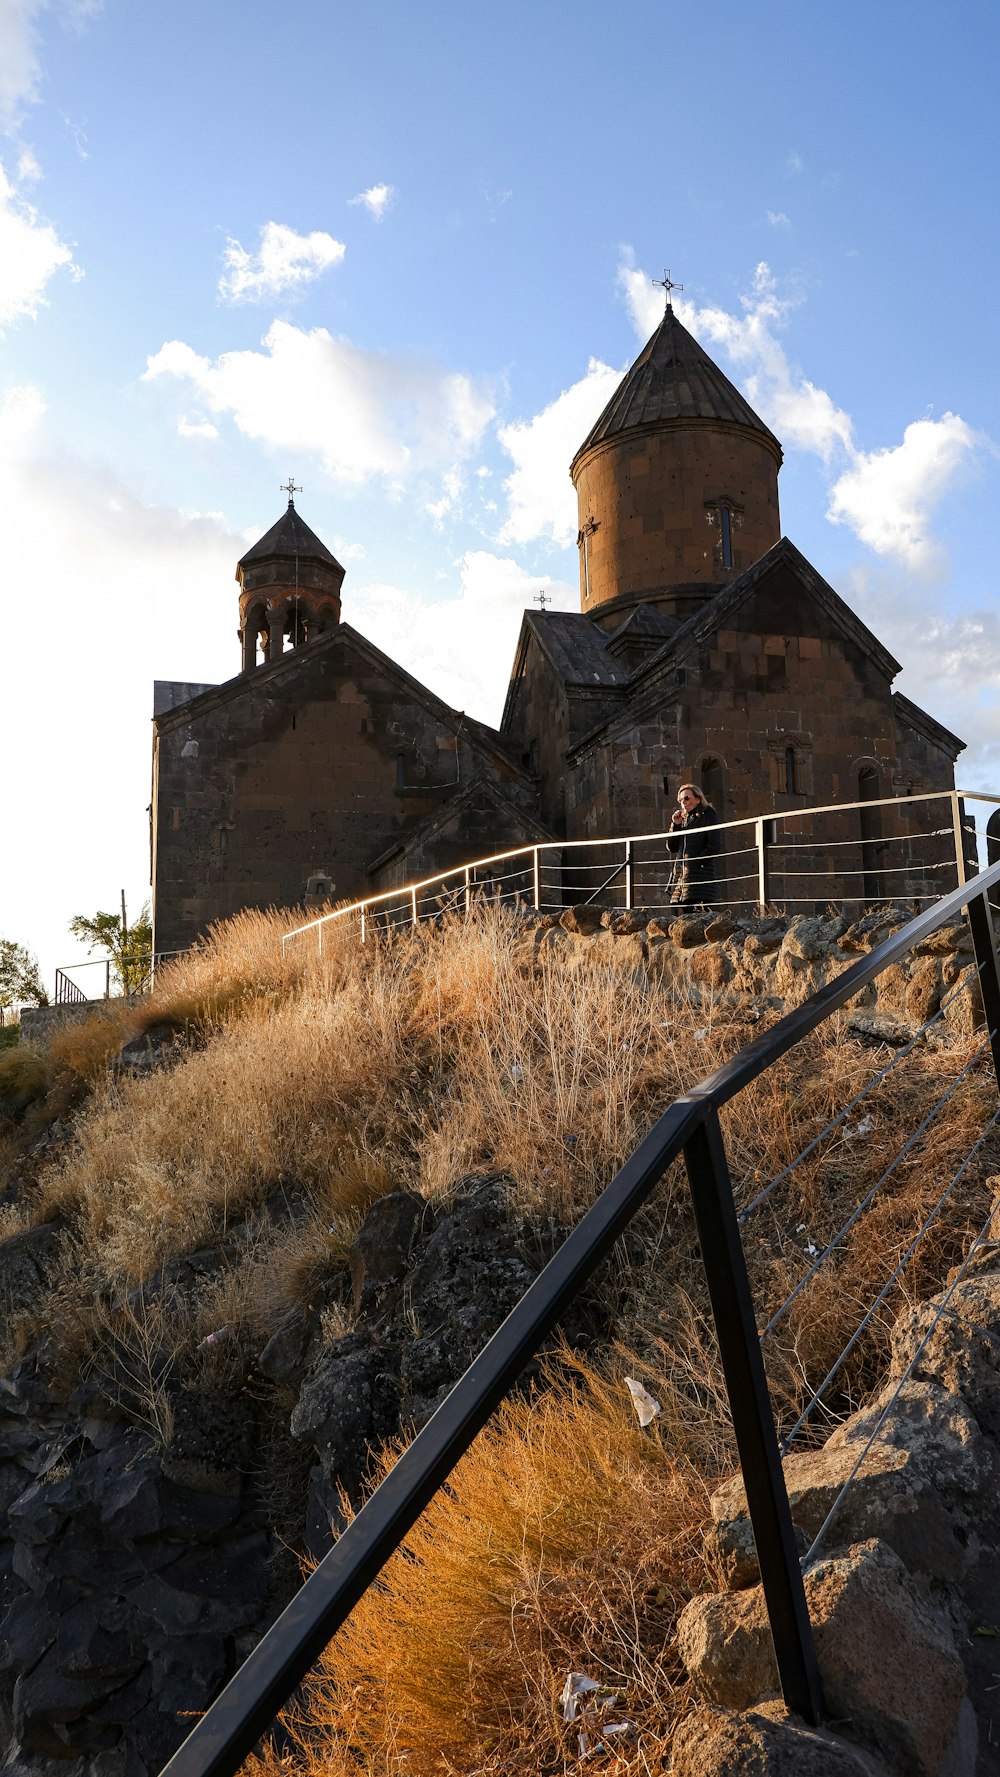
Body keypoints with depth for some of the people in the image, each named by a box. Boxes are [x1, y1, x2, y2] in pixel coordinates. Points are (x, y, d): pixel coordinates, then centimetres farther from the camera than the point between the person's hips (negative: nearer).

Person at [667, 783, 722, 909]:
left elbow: (715, 846, -5)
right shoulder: (682, 819, 23)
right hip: (680, 874, 6)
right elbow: (671, 847, 17)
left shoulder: (708, 815, 6)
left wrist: (697, 863, -12)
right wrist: (676, 825, 6)